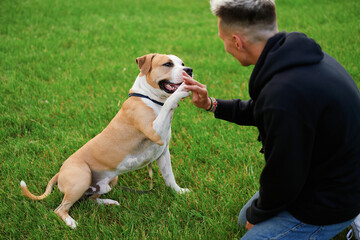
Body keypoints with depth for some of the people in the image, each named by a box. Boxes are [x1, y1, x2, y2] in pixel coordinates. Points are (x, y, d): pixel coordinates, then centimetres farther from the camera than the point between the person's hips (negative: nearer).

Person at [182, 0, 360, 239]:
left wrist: (257, 214, -5)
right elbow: (260, 112, 12)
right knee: (246, 219, 24)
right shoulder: (302, 55, -6)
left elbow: (283, 181, -24)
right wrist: (210, 104, 10)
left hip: (326, 205, -9)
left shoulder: (284, 96, -38)